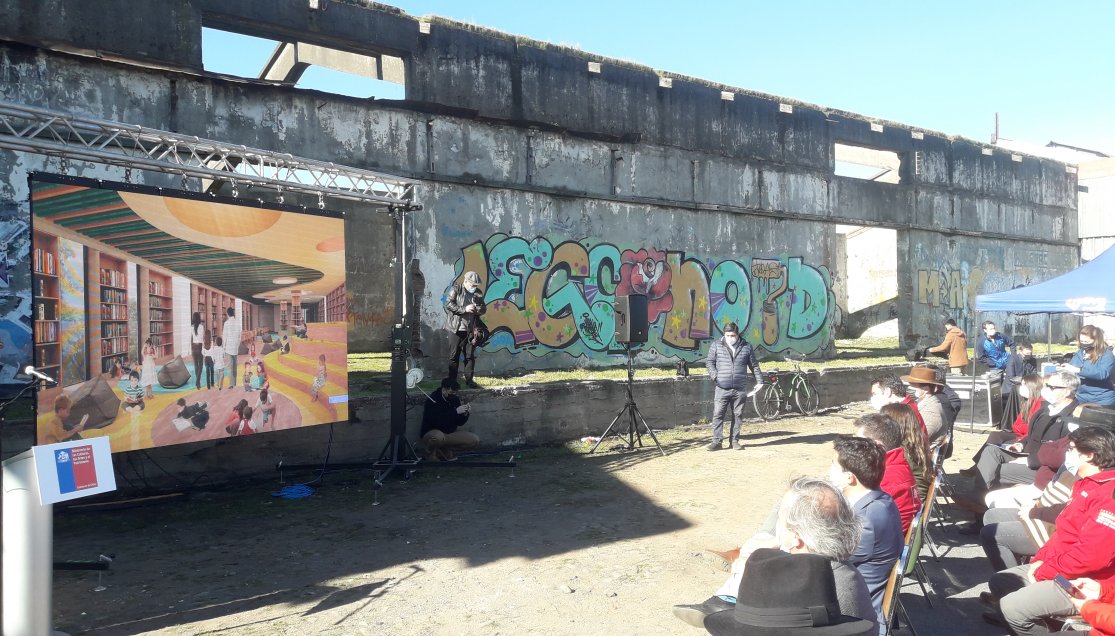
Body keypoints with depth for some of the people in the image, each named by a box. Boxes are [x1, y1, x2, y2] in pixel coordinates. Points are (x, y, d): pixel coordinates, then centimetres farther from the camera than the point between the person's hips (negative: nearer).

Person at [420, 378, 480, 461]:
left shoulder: (455, 399, 0)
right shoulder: (432, 400, -19)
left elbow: (460, 423, 4)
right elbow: (437, 421, -32)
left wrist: (465, 414, -17)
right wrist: (455, 411, -33)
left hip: (450, 433, 7)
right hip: (432, 433, -7)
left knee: (475, 441, -8)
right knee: (438, 437, -42)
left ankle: (444, 451, 1)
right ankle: (430, 455, -9)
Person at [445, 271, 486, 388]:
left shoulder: (478, 293, 11)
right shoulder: (455, 290, -2)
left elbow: (484, 308, 14)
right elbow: (448, 304, -12)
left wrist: (478, 309, -10)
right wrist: (464, 309, -18)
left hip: (471, 330, 4)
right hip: (456, 329, -4)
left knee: (470, 356, 7)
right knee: (454, 356, 1)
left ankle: (469, 379, 15)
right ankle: (452, 380, 8)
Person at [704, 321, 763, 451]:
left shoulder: (746, 347, 9)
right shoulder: (716, 346, 5)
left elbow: (754, 365, 14)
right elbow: (710, 362, 6)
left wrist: (759, 381, 11)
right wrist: (714, 376, -8)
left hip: (740, 389, 1)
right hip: (722, 388, -1)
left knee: (737, 415, 7)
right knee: (718, 414, -5)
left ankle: (734, 440, 17)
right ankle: (717, 441, 1)